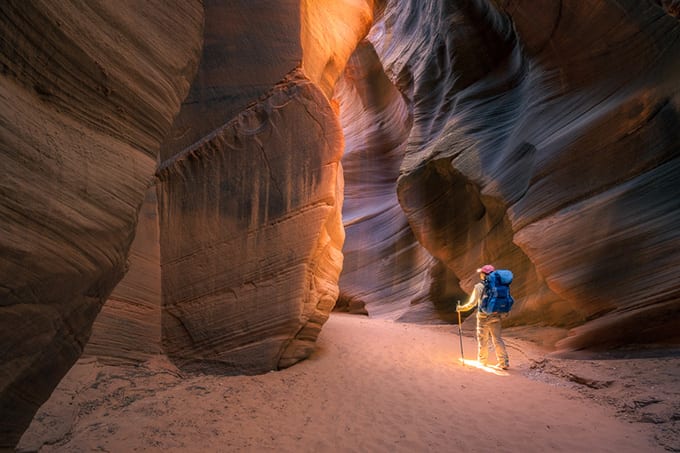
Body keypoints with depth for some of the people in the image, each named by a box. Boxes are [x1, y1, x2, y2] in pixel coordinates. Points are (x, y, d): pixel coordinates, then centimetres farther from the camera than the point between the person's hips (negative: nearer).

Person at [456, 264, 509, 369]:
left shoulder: (479, 287, -13)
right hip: (496, 316, 4)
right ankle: (504, 362, 11)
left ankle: (482, 362, 20)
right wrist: (501, 314, 18)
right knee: (497, 339, 12)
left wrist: (461, 308, -3)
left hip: (483, 317, -4)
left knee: (482, 340, 9)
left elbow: (472, 303, -14)